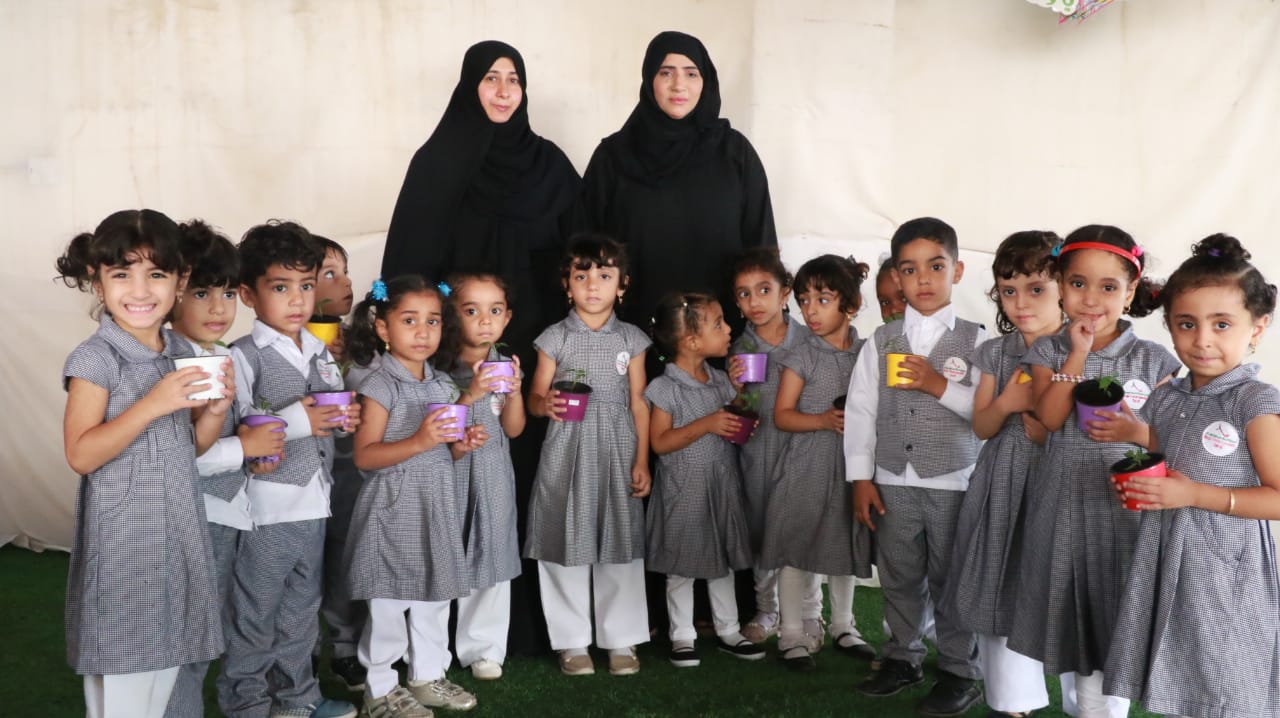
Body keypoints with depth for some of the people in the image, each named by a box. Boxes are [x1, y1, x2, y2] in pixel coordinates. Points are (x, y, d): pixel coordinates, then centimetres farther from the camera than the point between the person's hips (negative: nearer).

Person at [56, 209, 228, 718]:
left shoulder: (182, 353, 6)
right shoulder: (95, 359, -14)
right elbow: (80, 455, -18)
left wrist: (215, 409, -7)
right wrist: (152, 404, -26)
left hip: (177, 529, 7)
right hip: (123, 537, -6)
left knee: (165, 659, 17)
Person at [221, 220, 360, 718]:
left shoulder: (320, 353, 10)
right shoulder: (244, 357, -12)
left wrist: (345, 418, -1)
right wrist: (294, 421, -24)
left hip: (314, 503, 7)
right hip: (267, 507, -6)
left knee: (301, 611, 20)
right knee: (255, 618, 7)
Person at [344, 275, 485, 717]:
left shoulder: (442, 384, 8)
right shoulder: (380, 386, -13)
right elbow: (364, 457, -18)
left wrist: (462, 445, -3)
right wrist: (420, 440, -28)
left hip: (437, 508, 7)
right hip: (395, 512, -7)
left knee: (436, 597, 16)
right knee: (389, 603, 3)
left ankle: (428, 675, 32)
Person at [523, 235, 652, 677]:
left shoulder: (631, 339, 5)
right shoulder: (555, 338, 1)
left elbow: (639, 403, 6)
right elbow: (535, 398, 3)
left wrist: (642, 461, 2)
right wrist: (545, 404, -21)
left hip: (617, 451, 1)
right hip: (567, 451, -1)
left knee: (620, 544, 5)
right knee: (567, 543, 3)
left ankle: (621, 639, 20)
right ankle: (572, 640, 18)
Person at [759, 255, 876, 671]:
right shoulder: (802, 356, -7)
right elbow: (782, 415, -9)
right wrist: (825, 420, -22)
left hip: (850, 467, 4)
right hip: (804, 468, -4)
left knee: (845, 547, 16)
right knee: (798, 550, 2)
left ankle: (842, 626, 33)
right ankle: (795, 634, 15)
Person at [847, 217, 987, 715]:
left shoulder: (975, 341, -2)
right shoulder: (881, 341, 4)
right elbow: (860, 411, 2)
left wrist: (941, 386, -18)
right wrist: (861, 478, -2)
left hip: (953, 483, -2)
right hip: (893, 482, 3)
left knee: (951, 579, 7)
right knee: (899, 577, 15)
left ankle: (959, 672, 23)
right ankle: (904, 657, 32)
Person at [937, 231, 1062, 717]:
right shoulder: (994, 353, 4)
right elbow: (981, 427, 6)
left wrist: (1039, 409, -21)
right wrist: (1006, 403, -13)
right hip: (1001, 487, 4)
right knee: (1000, 596, 9)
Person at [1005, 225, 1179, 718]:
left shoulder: (1152, 359, 0)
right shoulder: (1048, 351, 1)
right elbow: (1050, 418, -13)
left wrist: (1138, 432, -18)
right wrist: (1077, 354, -15)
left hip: (1124, 503, -1)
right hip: (1063, 503, 1)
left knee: (1113, 616, 5)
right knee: (1072, 613, 11)